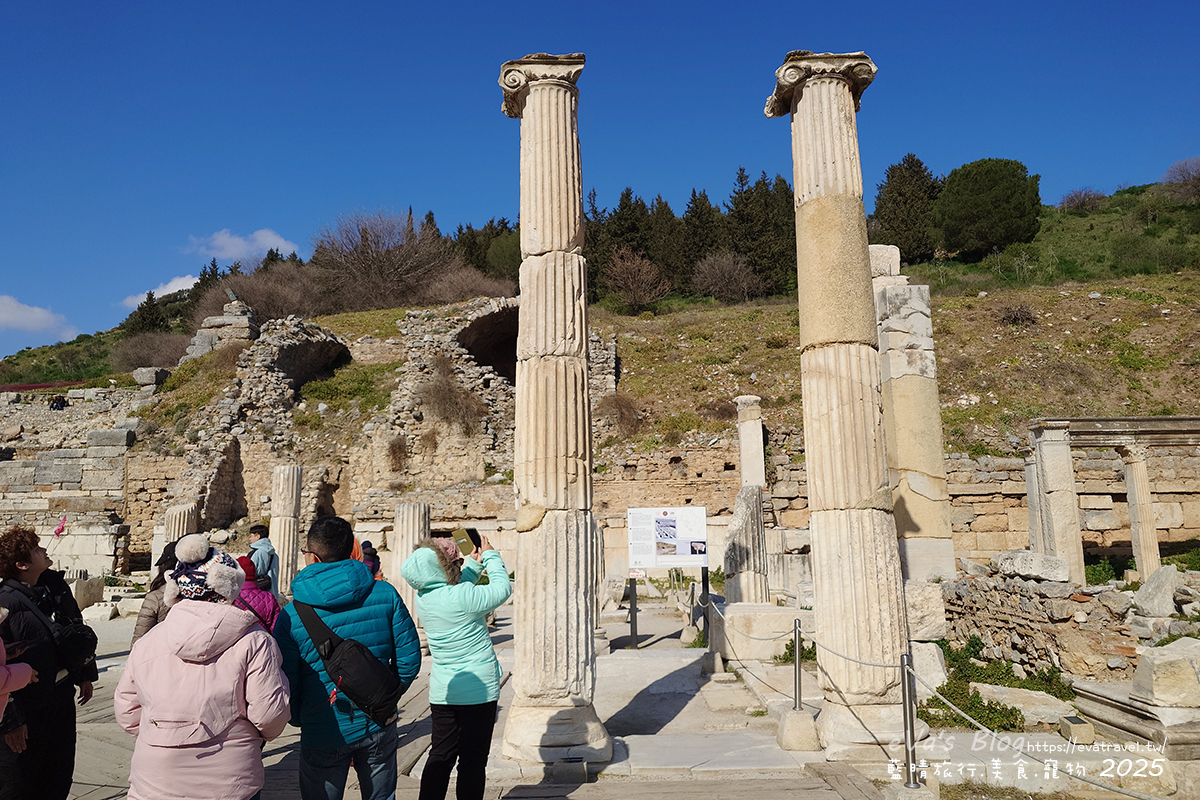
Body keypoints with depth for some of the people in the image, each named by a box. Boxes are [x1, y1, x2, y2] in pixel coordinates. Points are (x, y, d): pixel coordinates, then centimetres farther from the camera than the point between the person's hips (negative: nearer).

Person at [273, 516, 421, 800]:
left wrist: (298, 719, 12)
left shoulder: (292, 616, -14)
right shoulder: (385, 595, -9)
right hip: (379, 726, 2)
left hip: (323, 736, -2)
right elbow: (410, 659, -5)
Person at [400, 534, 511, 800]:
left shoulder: (423, 597, -2)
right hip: (478, 691, -6)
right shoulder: (464, 596, -23)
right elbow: (502, 588, -7)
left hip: (442, 693, 6)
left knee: (440, 757, 16)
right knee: (472, 761, 5)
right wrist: (491, 556, 6)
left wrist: (474, 564, 22)